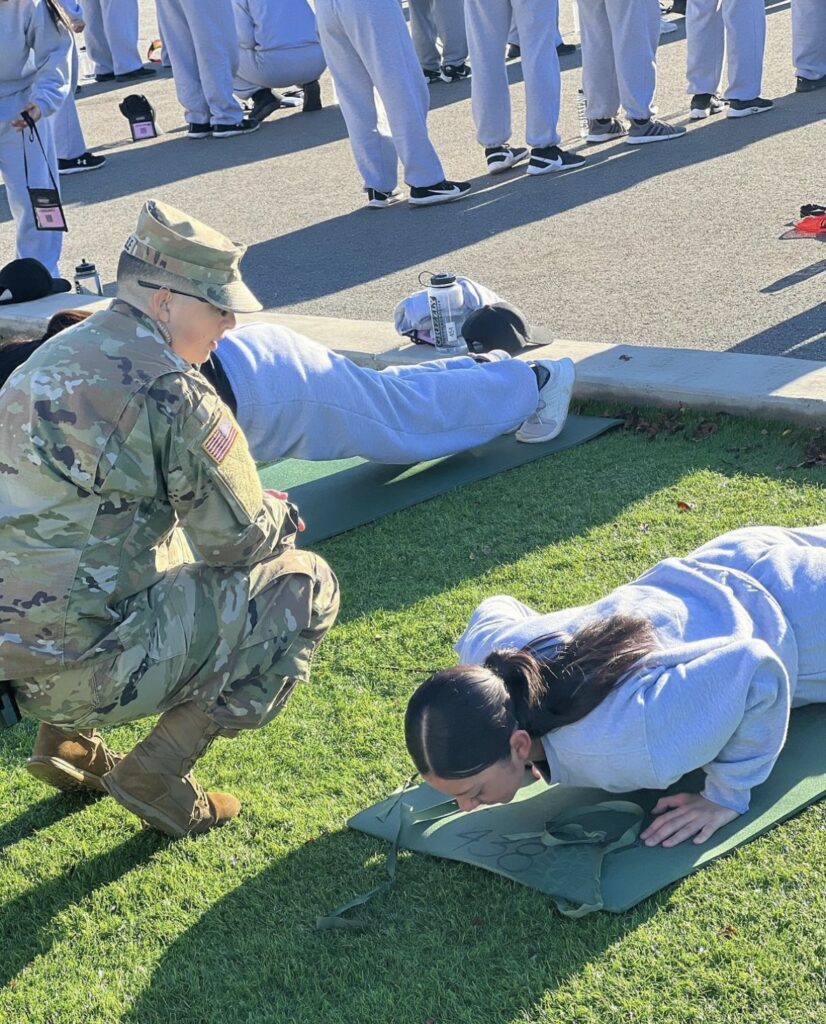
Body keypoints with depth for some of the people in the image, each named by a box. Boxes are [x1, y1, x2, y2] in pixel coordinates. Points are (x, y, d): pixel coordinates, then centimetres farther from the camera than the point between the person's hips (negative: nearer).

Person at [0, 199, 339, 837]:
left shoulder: (57, 354, 12)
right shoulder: (170, 390, -15)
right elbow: (239, 539, -7)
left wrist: (254, 509, 16)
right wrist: (281, 515, 16)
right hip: (86, 669, -8)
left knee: (173, 549, 33)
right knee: (306, 586, 3)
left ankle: (67, 740, 21)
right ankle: (157, 774, 1)